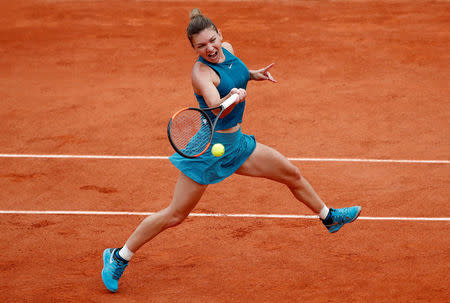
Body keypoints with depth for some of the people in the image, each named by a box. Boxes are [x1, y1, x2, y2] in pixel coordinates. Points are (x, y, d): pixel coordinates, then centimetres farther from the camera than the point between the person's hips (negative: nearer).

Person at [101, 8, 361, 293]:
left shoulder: (228, 49, 0)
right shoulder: (201, 72, -23)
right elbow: (215, 108, -41)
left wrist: (251, 74, 11)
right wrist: (232, 97, -59)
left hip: (236, 143, 8)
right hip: (208, 147, -7)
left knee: (293, 175, 14)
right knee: (175, 215, -4)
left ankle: (329, 217, 40)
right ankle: (119, 258, 10)